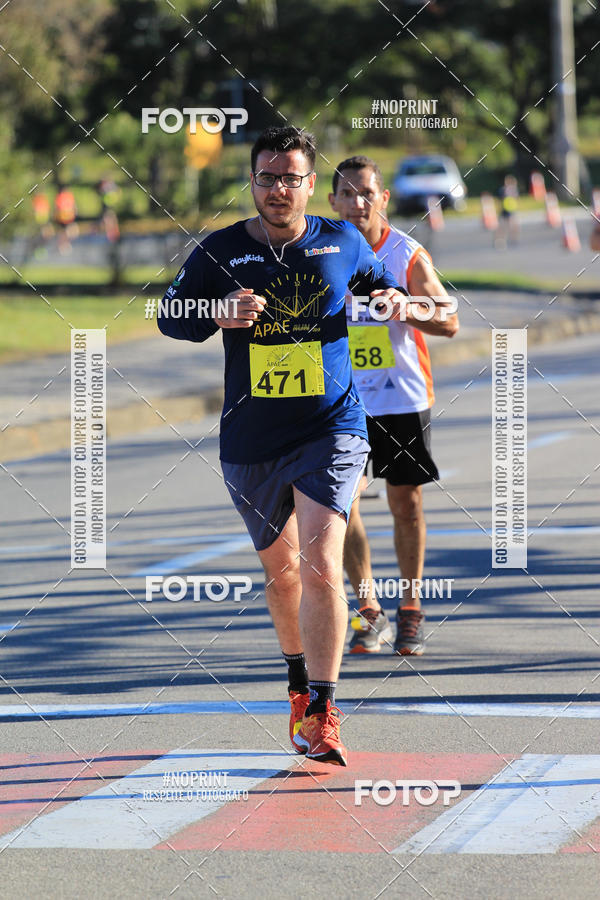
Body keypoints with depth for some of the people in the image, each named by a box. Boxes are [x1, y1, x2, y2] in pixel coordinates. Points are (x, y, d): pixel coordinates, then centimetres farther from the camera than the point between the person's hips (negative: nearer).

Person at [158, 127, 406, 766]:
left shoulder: (343, 243, 4)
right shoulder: (220, 250, 1)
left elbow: (380, 285, 21)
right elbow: (170, 316, 3)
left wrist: (393, 300, -3)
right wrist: (218, 314, -17)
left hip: (330, 431, -2)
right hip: (250, 441, 2)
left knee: (320, 564, -18)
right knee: (279, 566, 16)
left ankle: (321, 713, -17)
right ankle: (299, 682, 40)